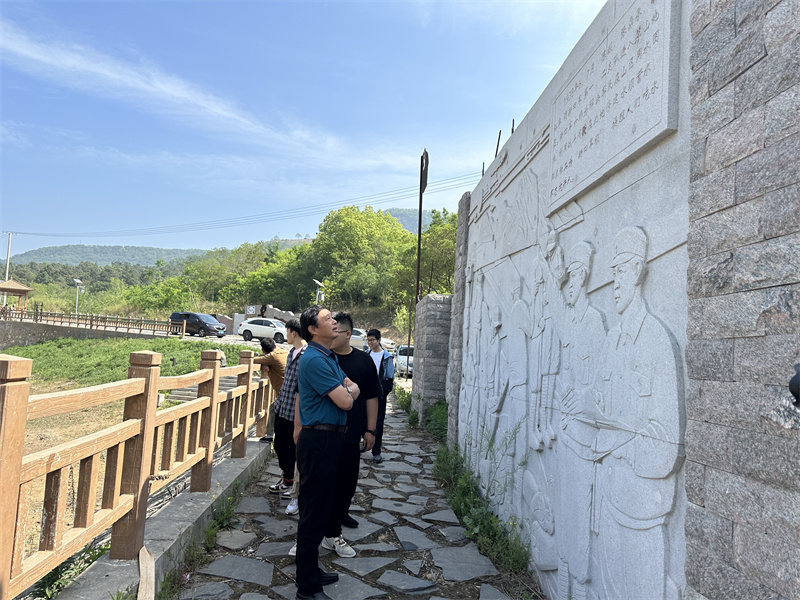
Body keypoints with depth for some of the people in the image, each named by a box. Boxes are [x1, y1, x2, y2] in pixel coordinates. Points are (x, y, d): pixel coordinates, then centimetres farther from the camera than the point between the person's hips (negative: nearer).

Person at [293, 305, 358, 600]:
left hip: (326, 440, 10)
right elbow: (345, 401, -21)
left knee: (318, 511, 19)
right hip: (320, 441, -10)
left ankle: (311, 572, 33)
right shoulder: (314, 359, -19)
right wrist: (351, 389, 0)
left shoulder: (327, 357, 14)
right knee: (314, 512, -1)